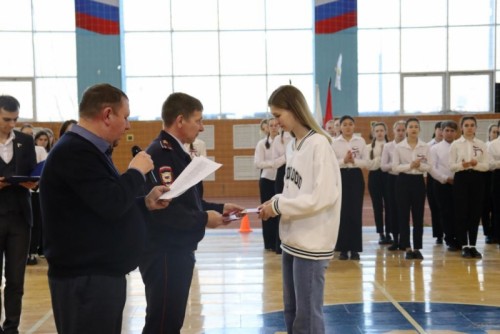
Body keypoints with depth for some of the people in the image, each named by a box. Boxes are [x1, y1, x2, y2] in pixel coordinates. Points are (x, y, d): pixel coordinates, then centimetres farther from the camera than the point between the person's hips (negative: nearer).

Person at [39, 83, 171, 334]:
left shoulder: (87, 150, 16)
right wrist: (137, 171, -11)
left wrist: (146, 203, 9)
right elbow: (111, 203, -27)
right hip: (85, 279, -10)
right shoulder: (74, 152, -18)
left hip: (103, 274, 10)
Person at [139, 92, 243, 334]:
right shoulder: (159, 154, -20)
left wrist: (219, 208, 7)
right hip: (164, 253, -10)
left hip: (179, 251, 10)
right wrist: (204, 219, -18)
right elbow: (163, 208, -28)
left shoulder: (177, 153, 14)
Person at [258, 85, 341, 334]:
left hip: (312, 242, -8)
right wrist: (274, 202, -3)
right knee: (291, 310, 17)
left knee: (307, 314, 2)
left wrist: (278, 206, -17)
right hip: (291, 239, 8)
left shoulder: (319, 144, -16)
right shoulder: (292, 145, 9)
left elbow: (323, 197, -21)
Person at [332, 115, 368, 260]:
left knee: (356, 212, 0)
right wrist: (344, 161, -18)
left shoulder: (360, 141, 3)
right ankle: (343, 248, 8)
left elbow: (366, 162, 1)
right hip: (341, 177, -1)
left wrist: (354, 161, -16)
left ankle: (355, 248, 8)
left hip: (356, 177, 1)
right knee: (342, 212, 0)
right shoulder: (334, 142, 1)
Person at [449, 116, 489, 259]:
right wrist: (462, 165, -21)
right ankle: (464, 246, 6)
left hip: (477, 179, 2)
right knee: (461, 212, -2)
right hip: (461, 179, -2)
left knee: (475, 212, 4)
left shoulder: (481, 144, 5)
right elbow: (451, 166, -2)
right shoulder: (455, 144, 1)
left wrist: (475, 164, -18)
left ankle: (472, 245, 13)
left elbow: (486, 166, 1)